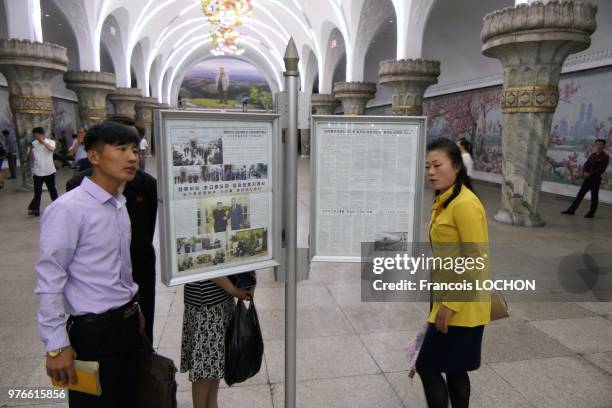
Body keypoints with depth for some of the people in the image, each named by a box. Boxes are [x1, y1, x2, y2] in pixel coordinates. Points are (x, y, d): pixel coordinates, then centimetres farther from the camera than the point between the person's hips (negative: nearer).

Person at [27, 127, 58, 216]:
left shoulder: (50, 142, -1)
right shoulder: (33, 143, 2)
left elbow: (51, 148, -24)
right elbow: (30, 157, -1)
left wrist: (42, 141, -26)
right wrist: (30, 149, -18)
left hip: (49, 171, 0)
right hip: (38, 171, 0)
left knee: (52, 189, 15)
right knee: (38, 191, -3)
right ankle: (34, 208, 2)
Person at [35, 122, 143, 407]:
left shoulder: (119, 204, 5)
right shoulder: (68, 209, -19)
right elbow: (49, 280, -18)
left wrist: (132, 309, 17)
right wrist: (56, 345, -17)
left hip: (127, 323, 7)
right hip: (94, 330, -7)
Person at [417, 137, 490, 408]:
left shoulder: (464, 204, -20)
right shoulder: (444, 202, 8)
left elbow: (477, 260, -21)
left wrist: (451, 305, -20)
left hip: (461, 306, -9)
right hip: (449, 300, 9)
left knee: (427, 367, 2)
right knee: (453, 370, 18)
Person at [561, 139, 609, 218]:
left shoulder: (605, 157, -6)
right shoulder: (592, 155, 12)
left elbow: (601, 170, -14)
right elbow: (586, 165, 8)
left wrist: (590, 174, -18)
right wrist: (584, 172, -11)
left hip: (596, 179, -6)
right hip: (587, 179, 6)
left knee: (594, 197, 3)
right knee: (580, 194, 5)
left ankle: (591, 213, 12)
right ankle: (571, 210, 7)